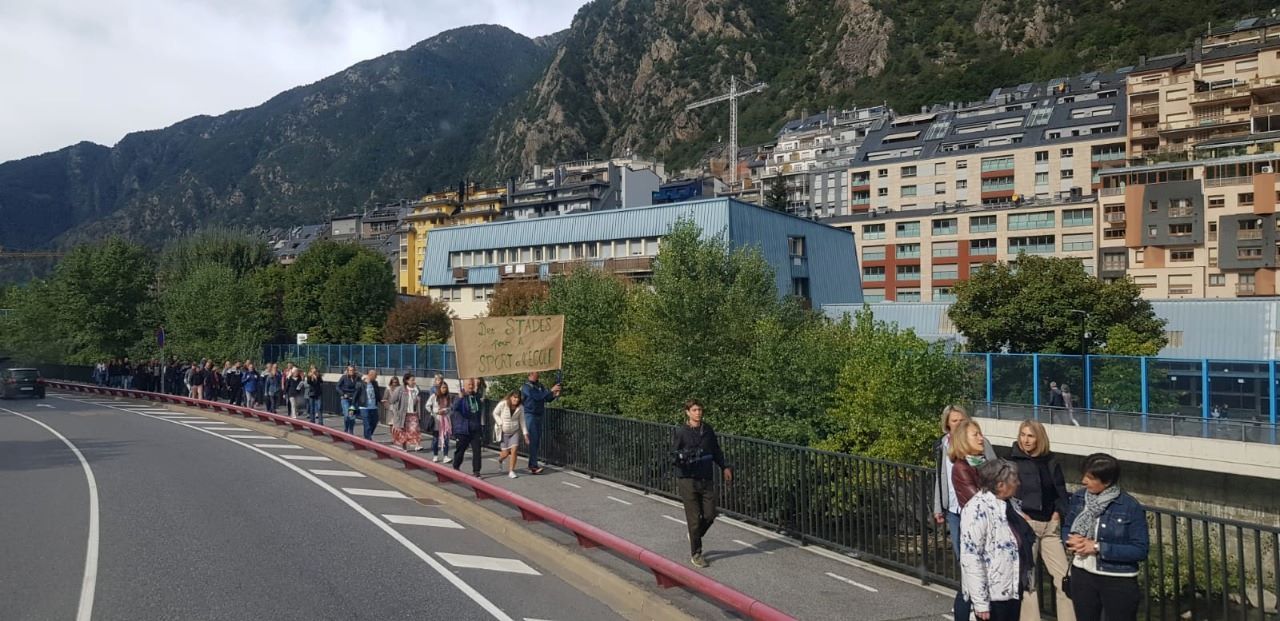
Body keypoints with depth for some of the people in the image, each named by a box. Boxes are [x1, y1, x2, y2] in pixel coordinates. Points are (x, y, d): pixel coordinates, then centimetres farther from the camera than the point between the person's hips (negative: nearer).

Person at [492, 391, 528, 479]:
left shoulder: (520, 408, -6)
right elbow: (495, 413, -1)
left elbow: (522, 421, 3)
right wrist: (501, 424, -11)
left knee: (514, 450, -13)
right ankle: (500, 457, 36)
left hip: (515, 432, 2)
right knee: (505, 453, -2)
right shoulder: (503, 404, -15)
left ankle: (511, 472, -2)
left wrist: (525, 434, -1)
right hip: (503, 432, -2)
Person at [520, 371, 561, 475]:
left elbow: (547, 399, 12)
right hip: (530, 415, -7)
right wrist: (551, 390, -22)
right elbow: (537, 396, -22)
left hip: (539, 415, 7)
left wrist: (554, 395, -9)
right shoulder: (526, 387, -9)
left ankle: (532, 464, 16)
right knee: (533, 440, -11)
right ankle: (533, 466, -13)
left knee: (537, 440, 8)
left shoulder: (540, 386, 11)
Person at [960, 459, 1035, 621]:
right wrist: (980, 601, -24)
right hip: (992, 594, -9)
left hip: (1012, 590, 9)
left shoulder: (1004, 505, 7)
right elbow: (971, 557, -25)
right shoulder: (978, 509, -22)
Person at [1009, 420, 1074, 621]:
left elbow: (1061, 490, 13)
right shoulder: (1012, 461, -3)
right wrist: (1018, 514, -12)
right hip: (1025, 524, -3)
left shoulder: (1051, 461, 9)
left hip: (1050, 525, 4)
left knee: (1064, 575, 1)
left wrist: (1058, 512, 0)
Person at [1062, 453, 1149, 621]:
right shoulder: (1078, 497, -2)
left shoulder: (1130, 506, -16)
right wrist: (1071, 539, -12)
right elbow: (1066, 527, 12)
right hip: (1082, 575, 5)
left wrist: (1099, 548, -22)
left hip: (1119, 580, -4)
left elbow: (1141, 550, -16)